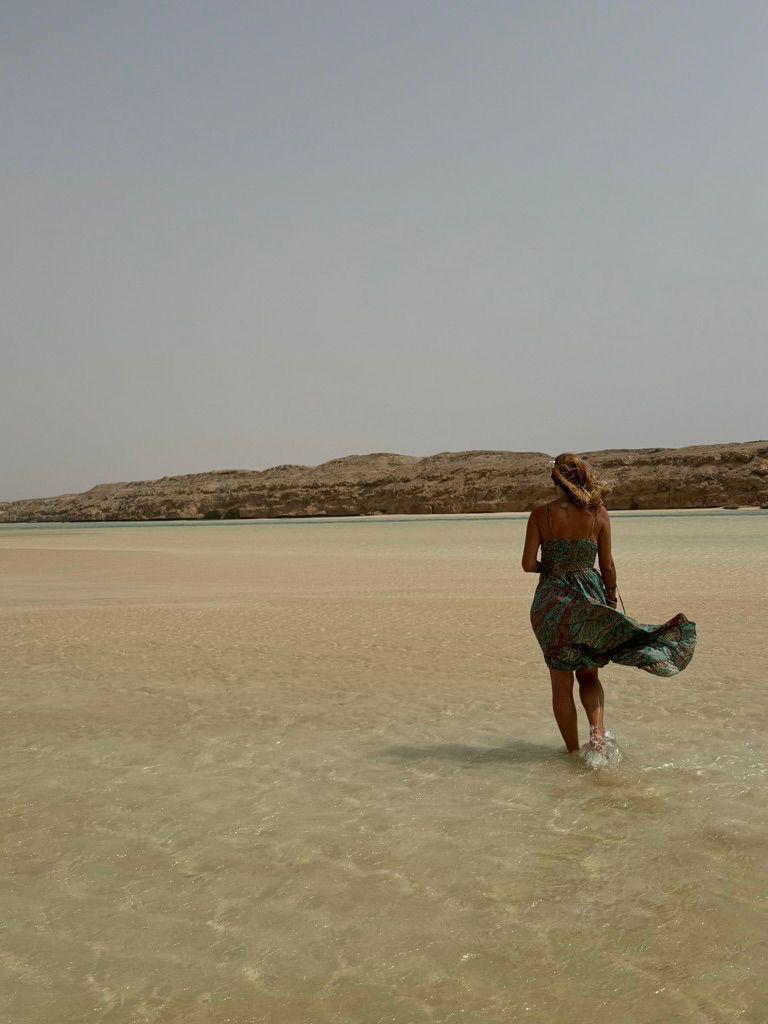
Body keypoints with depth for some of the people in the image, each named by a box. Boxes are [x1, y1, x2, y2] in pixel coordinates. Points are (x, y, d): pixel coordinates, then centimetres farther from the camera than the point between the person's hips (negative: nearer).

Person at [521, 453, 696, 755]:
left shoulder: (540, 514, -6)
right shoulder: (598, 514, -3)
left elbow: (528, 564, -8)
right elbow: (607, 566, 1)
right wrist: (611, 599, 15)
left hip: (551, 599, -1)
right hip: (589, 599, 1)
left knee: (561, 682, 10)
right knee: (589, 675, 19)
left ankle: (573, 751, 14)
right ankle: (597, 728, -6)